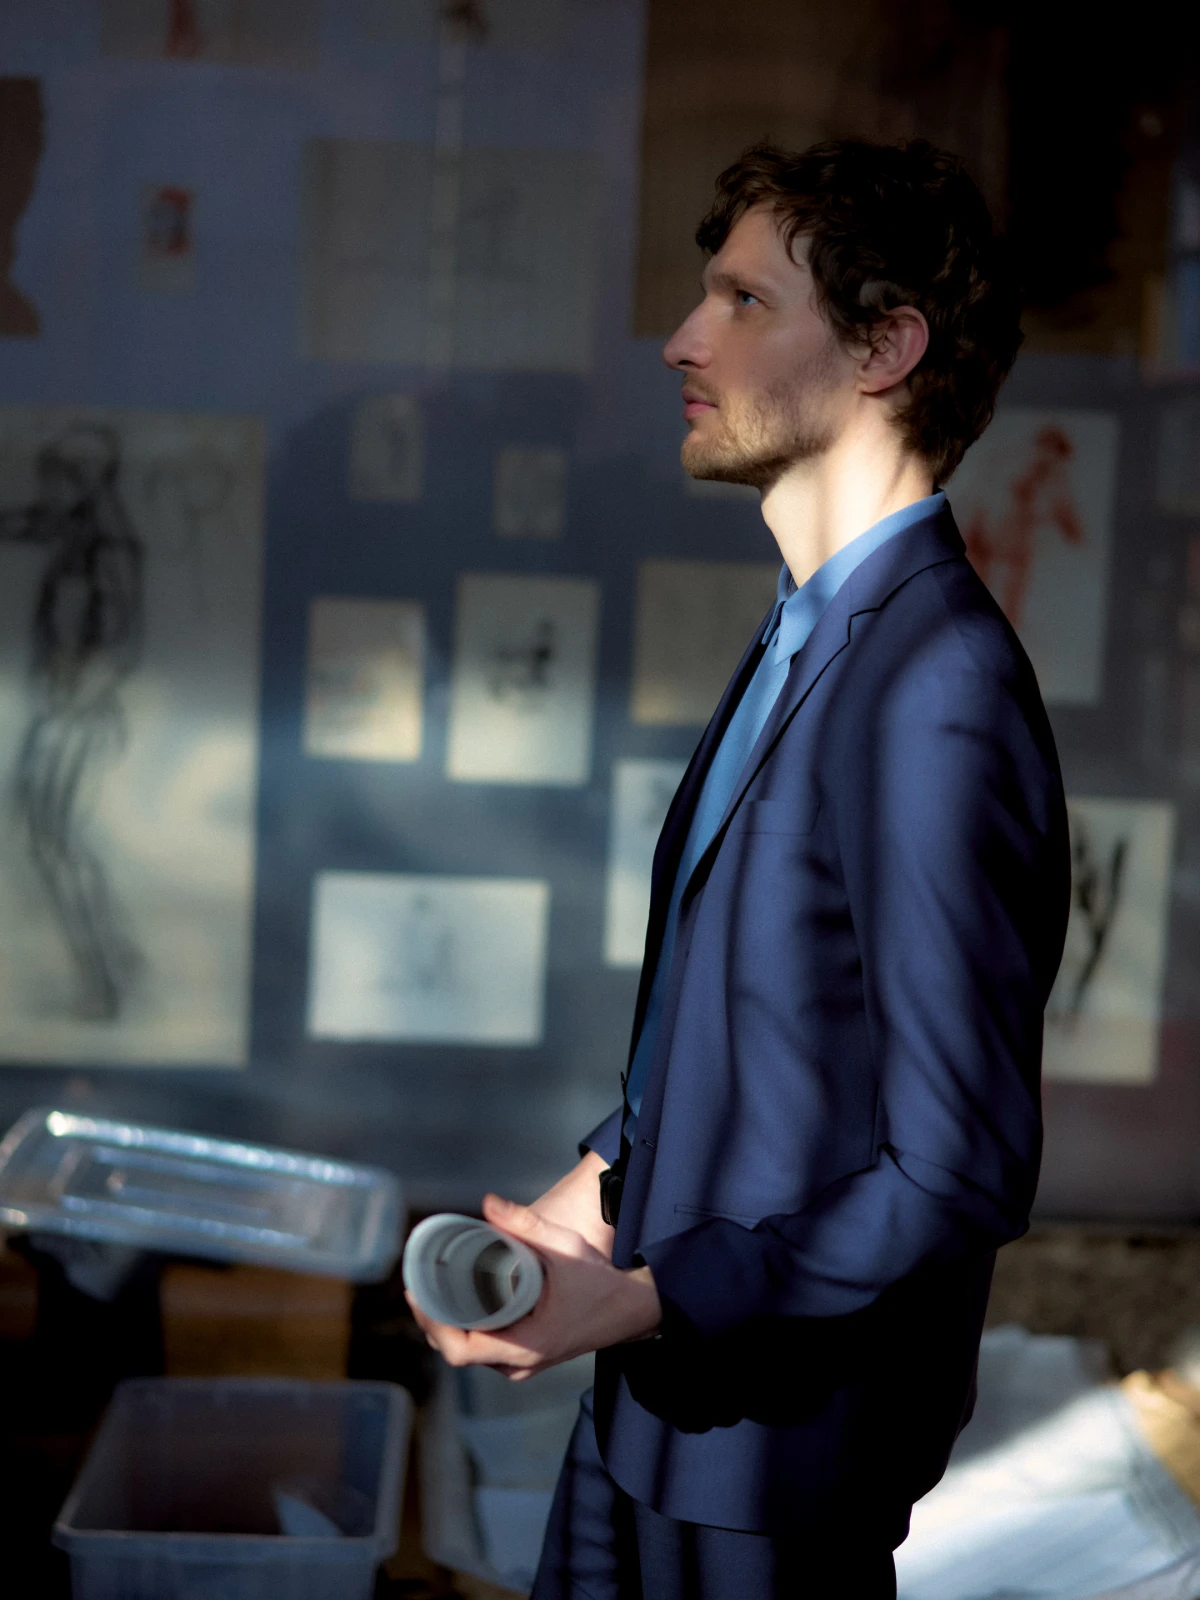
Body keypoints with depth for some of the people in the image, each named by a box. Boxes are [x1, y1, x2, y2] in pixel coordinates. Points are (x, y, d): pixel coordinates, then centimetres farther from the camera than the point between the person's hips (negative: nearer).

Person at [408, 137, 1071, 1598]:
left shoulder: (938, 701, -27)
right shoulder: (807, 634, 4)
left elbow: (962, 1173, -25)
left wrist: (645, 1303, -22)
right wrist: (606, 1176, 4)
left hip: (775, 1426, -8)